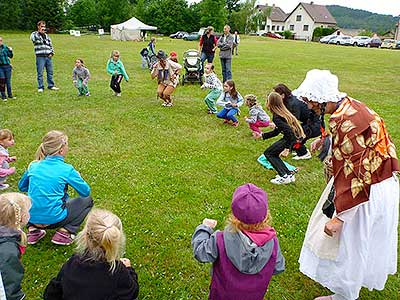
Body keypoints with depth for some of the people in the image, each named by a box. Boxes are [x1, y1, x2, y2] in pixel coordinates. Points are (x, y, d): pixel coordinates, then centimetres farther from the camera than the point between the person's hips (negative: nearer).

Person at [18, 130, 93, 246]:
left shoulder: (33, 166, 3)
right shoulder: (67, 170, -11)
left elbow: (21, 187, 19)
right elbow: (86, 192, -1)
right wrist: (76, 178, 18)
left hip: (32, 218, 5)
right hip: (54, 220, -5)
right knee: (87, 200, 14)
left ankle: (33, 230, 16)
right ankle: (64, 232, -1)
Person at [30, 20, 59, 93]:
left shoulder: (47, 36, 19)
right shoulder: (34, 34, 3)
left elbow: (51, 45, 22)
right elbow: (33, 38, -20)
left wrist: (52, 53, 7)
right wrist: (40, 32, -18)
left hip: (48, 57, 5)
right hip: (40, 57, -5)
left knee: (50, 72, 7)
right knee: (40, 73, -3)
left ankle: (51, 85, 17)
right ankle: (40, 87, 3)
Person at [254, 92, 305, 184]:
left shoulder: (276, 117, -17)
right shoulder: (283, 112, 14)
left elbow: (289, 130, -28)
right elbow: (276, 132, 21)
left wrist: (287, 148, -25)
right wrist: (261, 135, 22)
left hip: (293, 139, -9)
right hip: (296, 138, 9)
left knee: (268, 153, 3)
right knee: (273, 152, 20)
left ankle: (284, 176, 0)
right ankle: (289, 175, 19)